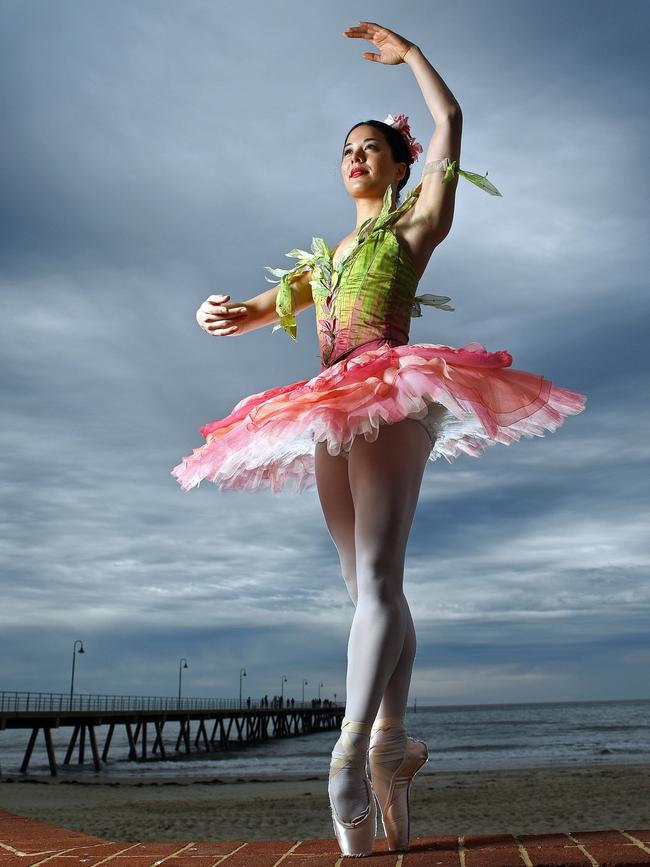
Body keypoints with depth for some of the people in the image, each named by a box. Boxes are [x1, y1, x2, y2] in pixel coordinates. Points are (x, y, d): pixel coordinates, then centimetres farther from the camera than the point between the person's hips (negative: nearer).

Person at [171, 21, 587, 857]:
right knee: (370, 588, 6)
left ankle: (352, 755, -28)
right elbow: (264, 307, 23)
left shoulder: (416, 222, 12)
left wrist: (410, 52, 22)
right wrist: (226, 315, 0)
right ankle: (393, 742, 12)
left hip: (390, 403, -7)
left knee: (376, 580, -20)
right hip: (331, 417, 7)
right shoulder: (326, 252, 27)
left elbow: (451, 119, 7)